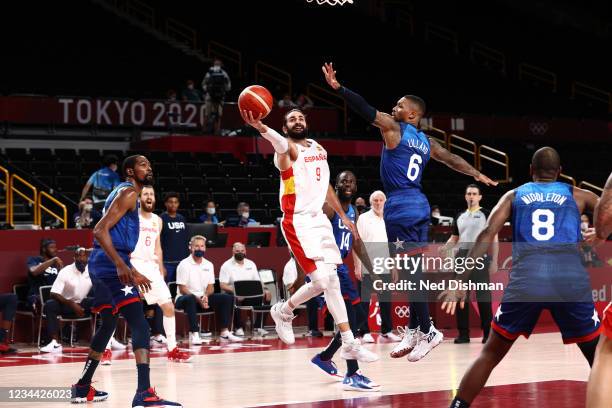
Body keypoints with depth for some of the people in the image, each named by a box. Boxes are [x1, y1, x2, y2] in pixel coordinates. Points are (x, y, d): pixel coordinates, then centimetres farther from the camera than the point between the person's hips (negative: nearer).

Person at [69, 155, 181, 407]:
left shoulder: (124, 193, 22)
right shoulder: (128, 193, -9)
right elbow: (101, 231, -20)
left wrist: (132, 272, 32)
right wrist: (121, 266, -30)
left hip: (101, 266, 11)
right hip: (111, 266, -11)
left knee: (108, 324, 23)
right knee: (139, 325, -17)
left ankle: (83, 387, 31)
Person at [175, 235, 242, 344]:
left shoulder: (208, 265, 9)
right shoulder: (184, 264, -8)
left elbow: (211, 286, 8)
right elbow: (182, 289, -12)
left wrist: (205, 296, -15)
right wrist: (198, 300, -23)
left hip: (203, 298, 6)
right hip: (185, 298, -6)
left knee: (227, 298, -13)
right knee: (190, 299, -41)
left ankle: (224, 332, -16)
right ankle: (194, 334, -41)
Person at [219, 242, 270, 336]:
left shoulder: (251, 264, 15)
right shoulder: (227, 265, 0)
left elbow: (258, 281, 13)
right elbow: (223, 285, -9)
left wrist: (263, 290, -10)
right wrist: (235, 291, -26)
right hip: (234, 295, -4)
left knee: (265, 296, -20)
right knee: (235, 300, -39)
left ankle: (258, 326, -13)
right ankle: (238, 327, -22)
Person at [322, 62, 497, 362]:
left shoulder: (393, 128, -3)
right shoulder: (426, 142, 17)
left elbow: (365, 110, -11)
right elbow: (452, 159, 27)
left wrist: (338, 87, -11)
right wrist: (477, 175, 42)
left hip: (401, 208, -8)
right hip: (420, 206, 8)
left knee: (411, 273, -8)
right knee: (413, 273, 11)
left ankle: (427, 332, -8)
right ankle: (414, 331, 15)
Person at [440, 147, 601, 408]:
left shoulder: (514, 196, 21)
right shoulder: (578, 195, 22)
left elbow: (486, 236, 7)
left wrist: (461, 283, 2)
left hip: (526, 281, 1)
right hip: (571, 282, 0)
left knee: (490, 354, 15)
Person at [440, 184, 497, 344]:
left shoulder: (486, 214, 1)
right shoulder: (460, 216, 15)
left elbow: (494, 239, -1)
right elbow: (454, 239, 20)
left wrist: (494, 261, -9)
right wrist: (444, 248, -1)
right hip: (461, 256, 5)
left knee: (483, 296, -5)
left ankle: (488, 333, 0)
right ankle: (463, 333, 9)